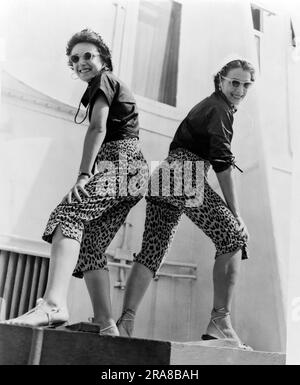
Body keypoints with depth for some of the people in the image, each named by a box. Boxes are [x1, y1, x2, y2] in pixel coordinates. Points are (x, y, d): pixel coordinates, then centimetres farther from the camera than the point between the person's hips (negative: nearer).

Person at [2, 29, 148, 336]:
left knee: (68, 216, -28)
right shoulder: (117, 86, 34)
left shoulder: (102, 80, 7)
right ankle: (106, 325, -4)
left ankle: (53, 304, -46)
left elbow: (98, 129, -9)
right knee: (90, 244, 2)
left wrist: (83, 175, -18)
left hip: (118, 161, -9)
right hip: (135, 171, 9)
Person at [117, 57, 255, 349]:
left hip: (163, 175, 9)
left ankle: (125, 322, -4)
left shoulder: (206, 105, 32)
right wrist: (235, 213, -7)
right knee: (233, 237, -4)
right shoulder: (220, 108, 2)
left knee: (151, 251, 3)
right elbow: (222, 163, -8)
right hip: (186, 175, -9)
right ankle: (220, 322, -10)